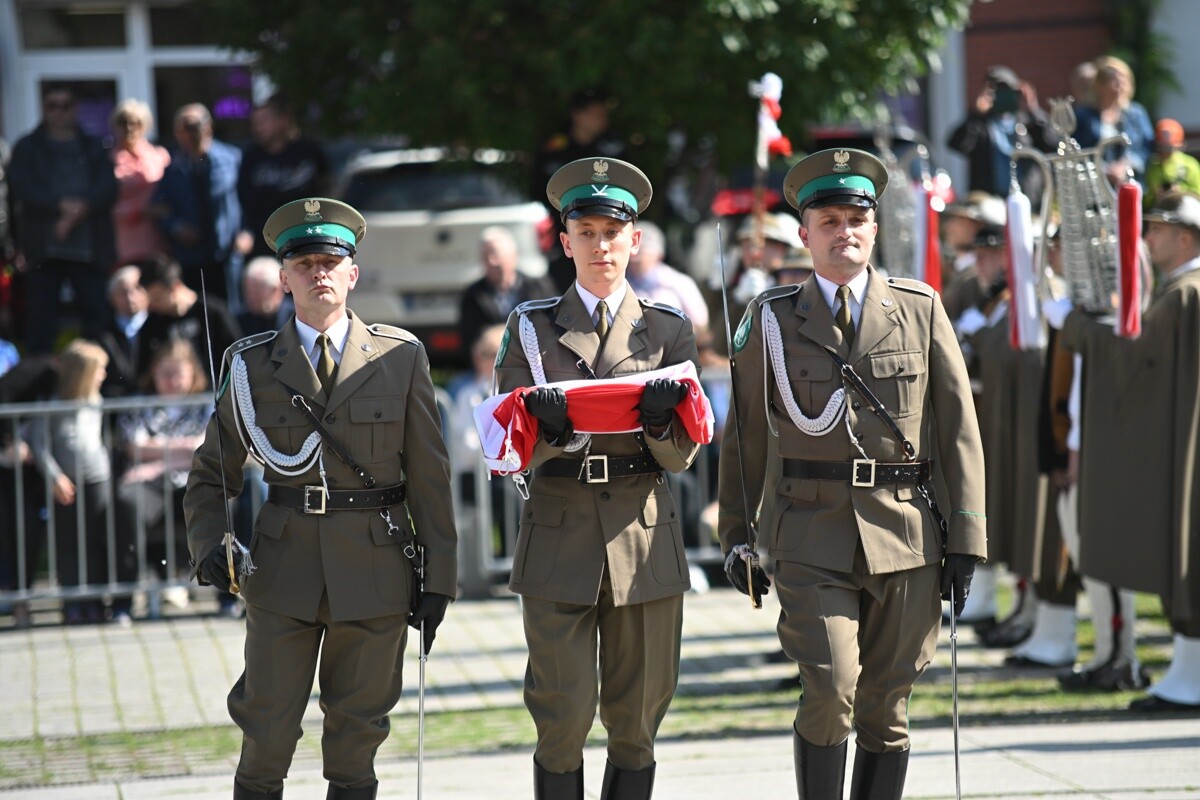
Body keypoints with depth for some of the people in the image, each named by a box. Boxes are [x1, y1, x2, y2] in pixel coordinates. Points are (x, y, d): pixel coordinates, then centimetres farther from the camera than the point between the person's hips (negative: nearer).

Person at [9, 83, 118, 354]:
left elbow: (108, 188, 1)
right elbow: (21, 189, -5)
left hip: (90, 248, 1)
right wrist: (62, 205, -18)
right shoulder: (27, 148, 9)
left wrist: (79, 210, -17)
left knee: (96, 315, -4)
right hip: (44, 248, -1)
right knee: (40, 317, -2)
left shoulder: (93, 148, 14)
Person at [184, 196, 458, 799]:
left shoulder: (401, 357, 3)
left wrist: (438, 578, 1)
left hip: (376, 568, 0)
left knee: (357, 733, 6)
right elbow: (210, 474, 10)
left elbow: (429, 477, 5)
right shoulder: (253, 365, 4)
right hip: (283, 568, 0)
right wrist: (209, 547, -8)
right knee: (266, 733, -2)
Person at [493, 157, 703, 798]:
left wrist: (660, 419, -18)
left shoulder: (668, 329, 9)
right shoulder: (531, 328, 7)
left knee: (637, 721, 4)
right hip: (558, 543, -1)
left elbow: (682, 456, 5)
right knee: (562, 721, -5)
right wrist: (549, 429, -21)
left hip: (645, 534, 1)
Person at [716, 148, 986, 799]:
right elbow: (746, 433, 10)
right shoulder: (772, 319, 5)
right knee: (830, 692, -14)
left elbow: (959, 429, 5)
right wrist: (736, 536, 6)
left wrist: (965, 541, 0)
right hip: (813, 538, -1)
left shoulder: (921, 310, 6)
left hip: (906, 534, 2)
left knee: (887, 707, 5)